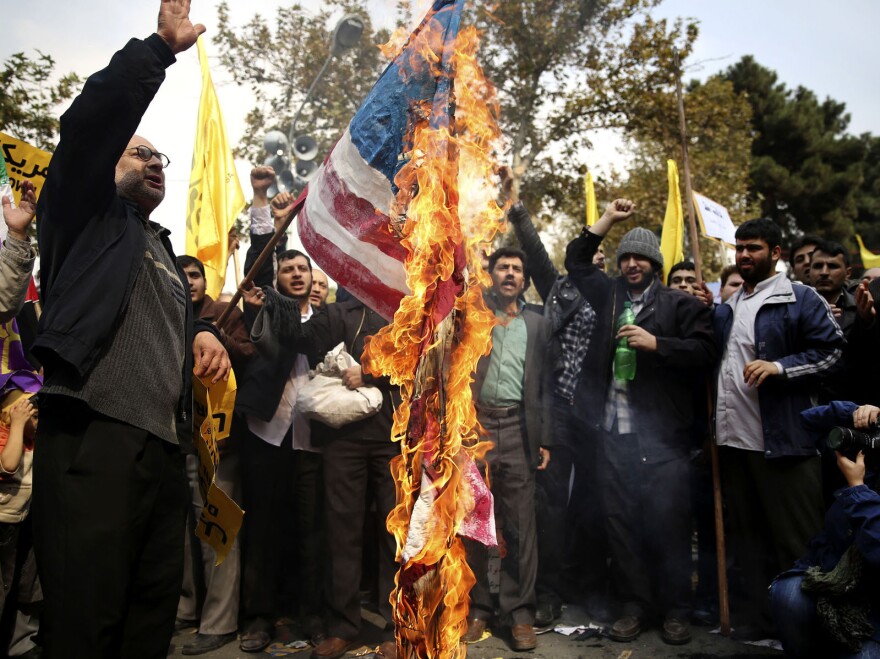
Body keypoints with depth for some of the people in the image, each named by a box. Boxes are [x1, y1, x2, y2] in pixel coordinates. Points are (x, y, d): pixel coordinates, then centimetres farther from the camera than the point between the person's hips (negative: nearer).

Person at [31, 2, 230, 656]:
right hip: (91, 438, -7)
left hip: (163, 448, 7)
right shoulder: (88, 216, 10)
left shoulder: (164, 251, 29)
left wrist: (206, 333, 12)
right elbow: (90, 124, -6)